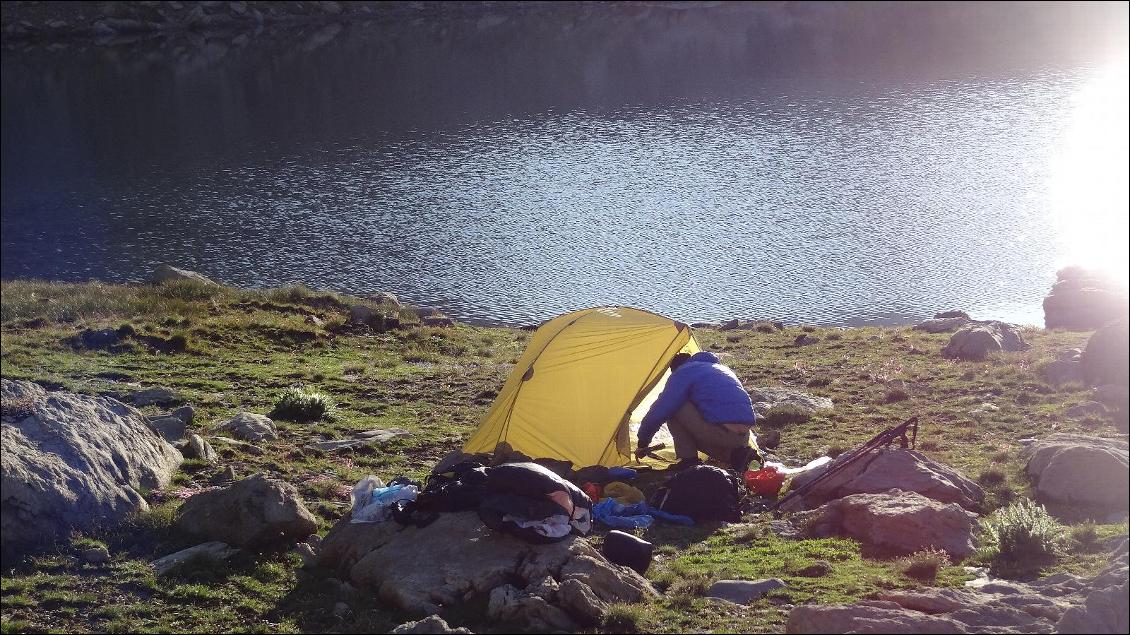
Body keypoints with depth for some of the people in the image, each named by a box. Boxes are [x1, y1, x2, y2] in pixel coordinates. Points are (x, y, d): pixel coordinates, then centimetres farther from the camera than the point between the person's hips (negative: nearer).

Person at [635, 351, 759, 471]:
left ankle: (688, 460, 3)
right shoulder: (723, 369, 30)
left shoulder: (683, 372, 7)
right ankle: (737, 454, 9)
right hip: (744, 438, 8)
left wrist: (642, 444, 15)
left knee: (674, 408, 4)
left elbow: (659, 411, 2)